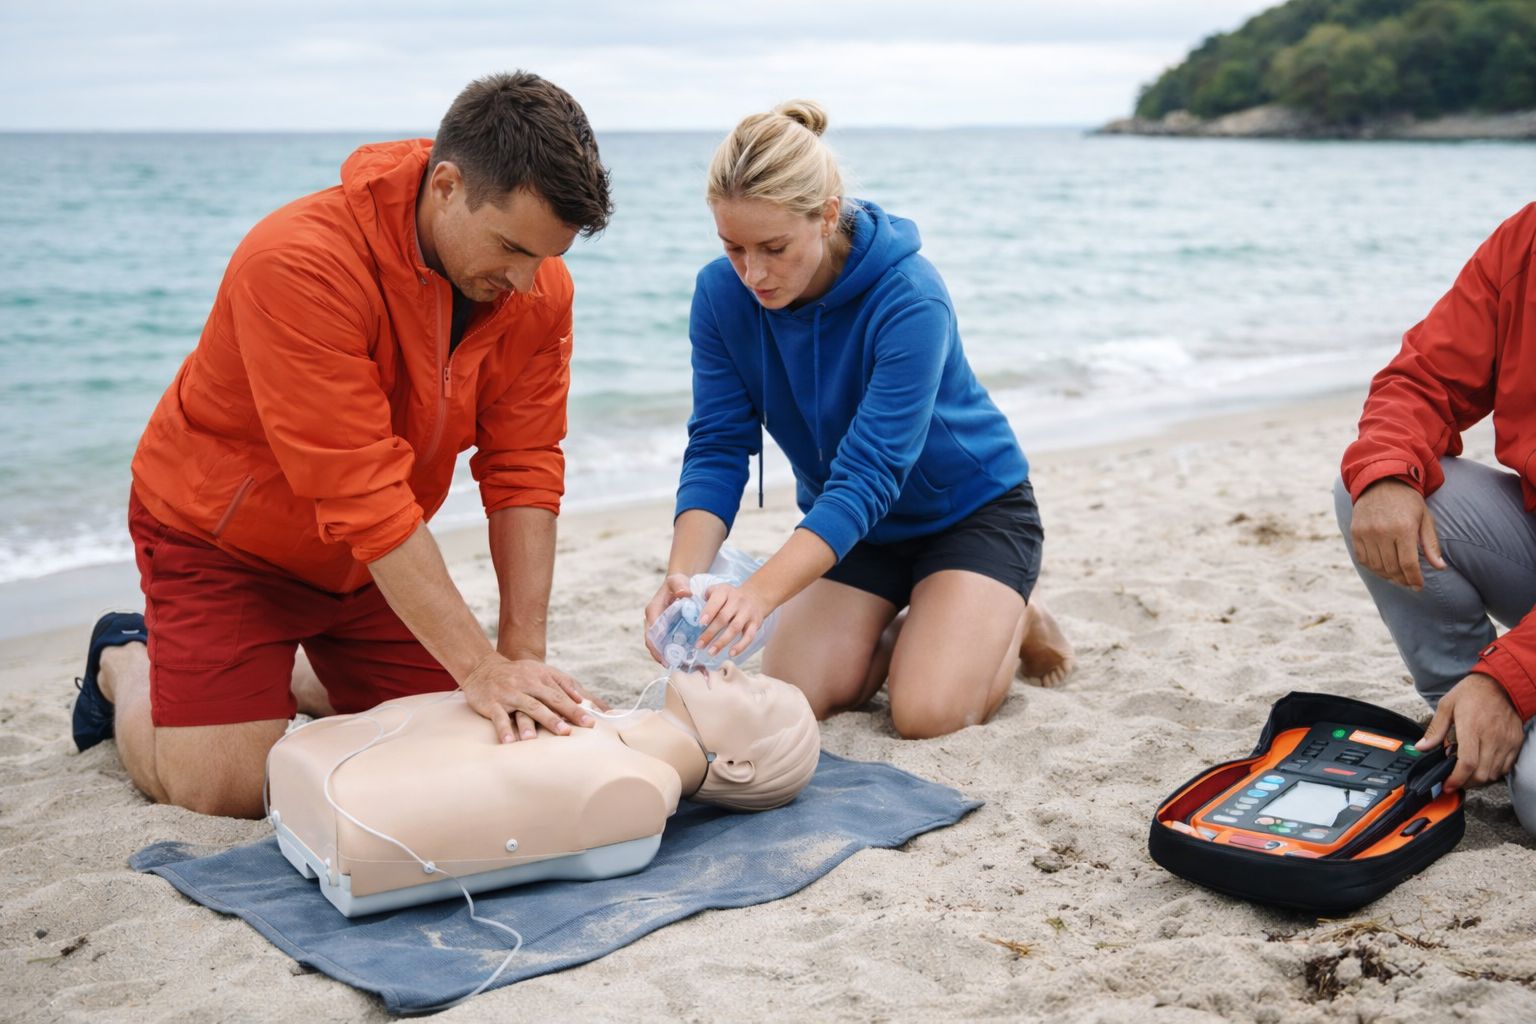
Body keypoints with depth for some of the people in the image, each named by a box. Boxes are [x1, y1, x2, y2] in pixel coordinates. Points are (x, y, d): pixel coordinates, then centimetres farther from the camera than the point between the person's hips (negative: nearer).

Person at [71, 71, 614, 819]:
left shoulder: (537, 286, -15)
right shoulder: (299, 263, -33)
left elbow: (522, 471, -14)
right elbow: (361, 494, -36)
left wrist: (523, 653, -22)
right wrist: (479, 666, -37)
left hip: (368, 556, 6)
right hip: (221, 533, -5)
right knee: (222, 786, -11)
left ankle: (289, 677, 27)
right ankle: (125, 662, 20)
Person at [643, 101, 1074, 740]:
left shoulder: (910, 299, -32)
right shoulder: (722, 293, -17)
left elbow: (869, 474, -38)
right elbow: (717, 449, -18)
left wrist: (761, 591, -51)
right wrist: (683, 574, -36)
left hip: (969, 507, -4)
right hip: (847, 523, 5)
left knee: (927, 712, -20)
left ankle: (1015, 621, 12)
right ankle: (918, 627, 17)